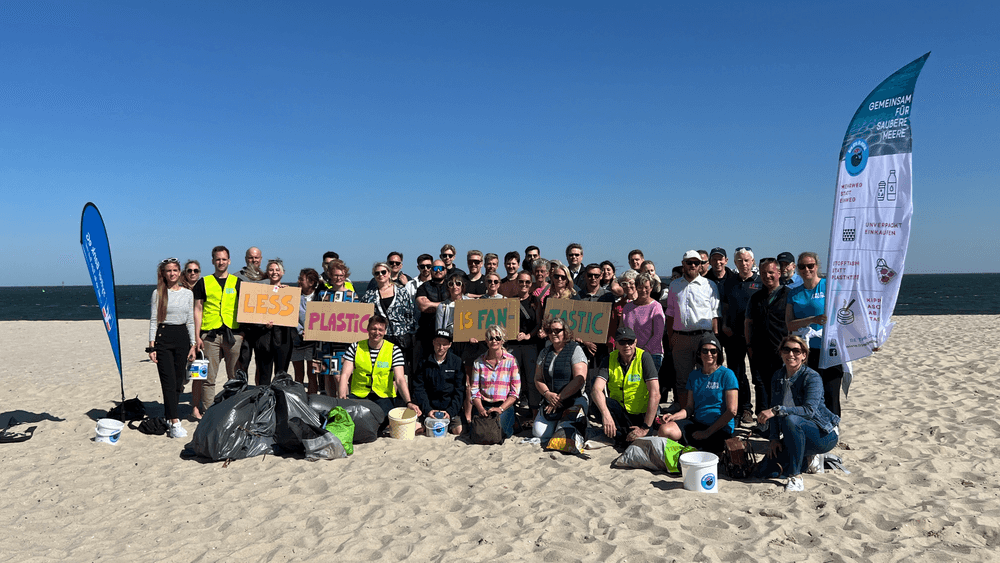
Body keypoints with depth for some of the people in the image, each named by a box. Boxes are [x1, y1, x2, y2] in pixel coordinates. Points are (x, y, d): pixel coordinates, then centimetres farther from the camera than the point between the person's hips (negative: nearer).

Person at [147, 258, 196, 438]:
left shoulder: (188, 293, 9)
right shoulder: (158, 293, 2)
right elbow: (153, 320, 1)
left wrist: (193, 345, 7)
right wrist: (152, 345, -6)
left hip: (182, 337, 3)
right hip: (163, 337, -3)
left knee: (178, 381, 5)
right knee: (169, 381, -9)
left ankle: (169, 415, 19)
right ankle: (175, 423, -12)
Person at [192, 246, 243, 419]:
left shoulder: (237, 282, 11)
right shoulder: (204, 283, 9)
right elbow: (198, 310, 6)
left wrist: (243, 332, 3)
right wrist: (197, 336, -1)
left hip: (233, 334, 1)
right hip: (210, 335, -1)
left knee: (235, 376, 4)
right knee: (208, 377, 0)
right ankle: (206, 412, 6)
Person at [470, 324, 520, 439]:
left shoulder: (511, 361, 1)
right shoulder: (478, 362, 7)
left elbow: (515, 392, -3)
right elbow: (474, 390, 5)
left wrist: (500, 409, -16)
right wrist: (481, 409, -13)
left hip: (504, 405, -2)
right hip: (483, 405, 2)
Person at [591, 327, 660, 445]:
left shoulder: (644, 358, -13)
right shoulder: (609, 360, -6)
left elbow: (655, 394, -20)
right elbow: (597, 389, -21)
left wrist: (645, 428, -26)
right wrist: (605, 414, -40)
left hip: (642, 414, -2)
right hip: (620, 412, 2)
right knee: (598, 402, -25)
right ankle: (621, 436, -11)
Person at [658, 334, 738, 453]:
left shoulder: (727, 375, -5)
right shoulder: (694, 375, 12)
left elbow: (732, 411, -10)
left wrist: (707, 432, -13)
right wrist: (674, 416, -9)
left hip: (721, 429, -5)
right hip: (697, 423, 5)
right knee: (665, 430, -22)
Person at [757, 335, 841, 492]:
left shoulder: (812, 378, -17)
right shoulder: (778, 376, 3)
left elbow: (809, 410, -30)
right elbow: (773, 409, 5)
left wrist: (777, 410, -38)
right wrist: (775, 438, -6)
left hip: (824, 435, -6)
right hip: (797, 434, 7)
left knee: (790, 420, -38)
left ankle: (796, 478, -26)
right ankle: (809, 458, 16)